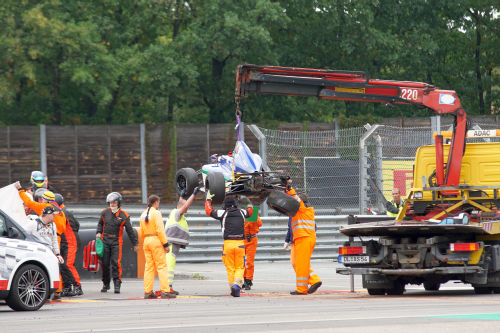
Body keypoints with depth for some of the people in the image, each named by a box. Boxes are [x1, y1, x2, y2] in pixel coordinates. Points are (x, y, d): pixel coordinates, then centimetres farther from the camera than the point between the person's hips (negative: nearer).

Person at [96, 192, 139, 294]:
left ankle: (117, 284, -9)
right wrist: (99, 233, 5)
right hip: (105, 240, 3)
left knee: (116, 263, -12)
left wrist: (135, 243, 9)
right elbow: (100, 223, 23)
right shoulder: (105, 212, 5)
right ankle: (105, 284, 16)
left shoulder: (124, 215, -2)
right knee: (105, 263, 3)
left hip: (116, 241, -3)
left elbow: (130, 230, 5)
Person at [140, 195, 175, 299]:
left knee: (149, 267, 8)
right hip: (156, 240, -7)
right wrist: (165, 244, -13)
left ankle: (147, 292, 6)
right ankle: (165, 291, -11)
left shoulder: (143, 214, 12)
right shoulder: (156, 213, -10)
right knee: (162, 267, -6)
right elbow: (160, 230, -15)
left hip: (146, 241, 7)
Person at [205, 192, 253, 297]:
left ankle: (232, 288, 5)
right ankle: (237, 285, -17)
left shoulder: (223, 213, 1)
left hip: (228, 244, -1)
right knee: (240, 268, 6)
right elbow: (250, 211, 33)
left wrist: (208, 199, 30)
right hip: (240, 244, 1)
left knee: (230, 268, 8)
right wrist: (249, 202, 52)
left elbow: (209, 211, 15)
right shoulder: (241, 212, 9)